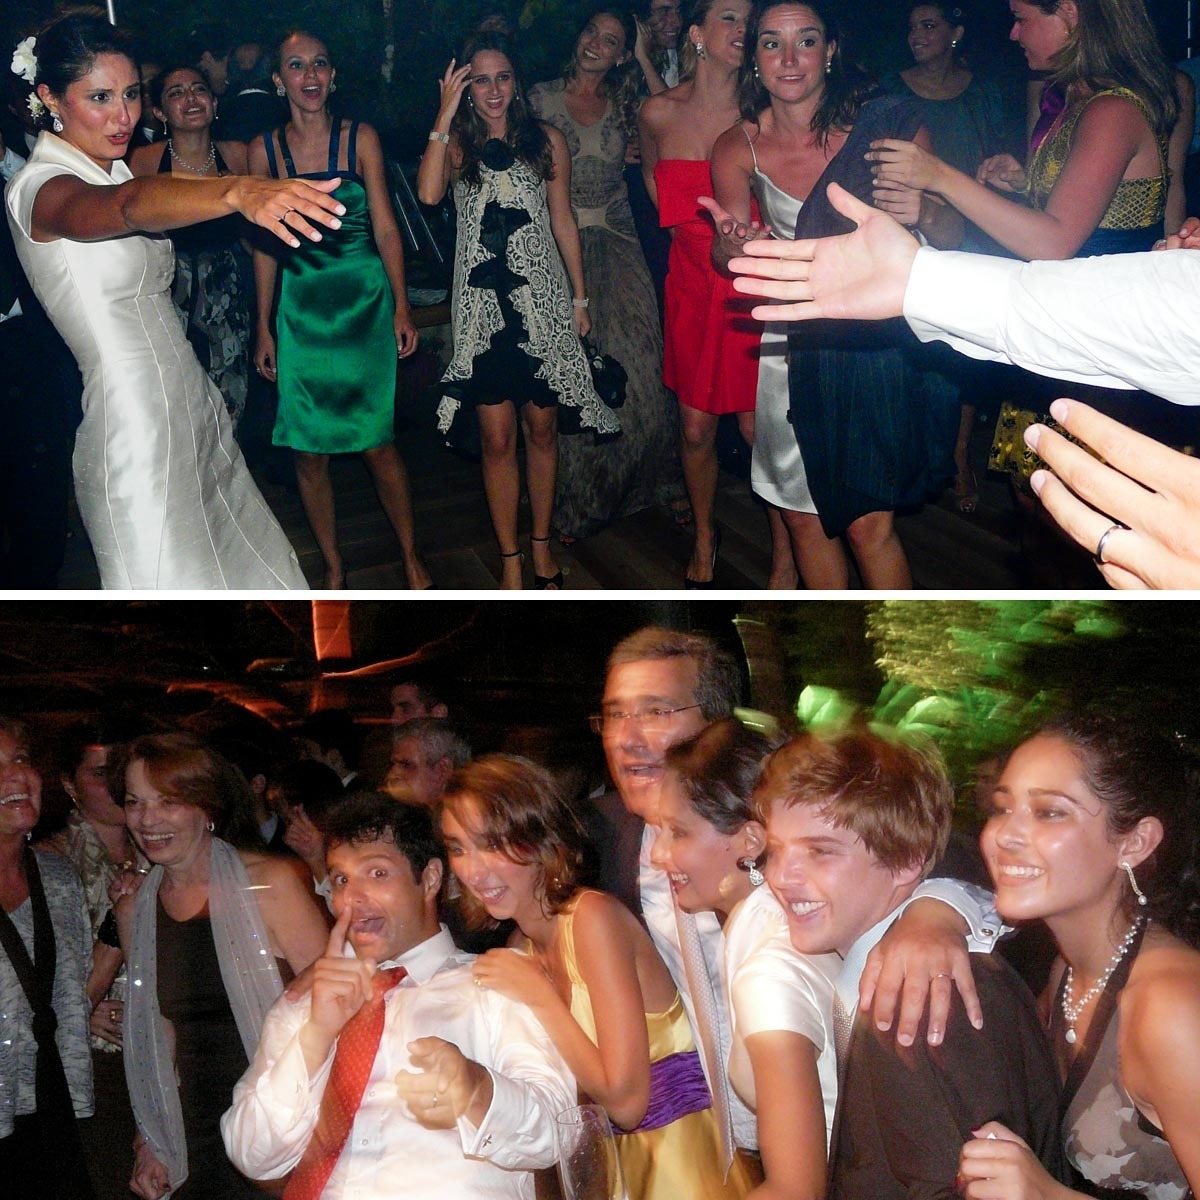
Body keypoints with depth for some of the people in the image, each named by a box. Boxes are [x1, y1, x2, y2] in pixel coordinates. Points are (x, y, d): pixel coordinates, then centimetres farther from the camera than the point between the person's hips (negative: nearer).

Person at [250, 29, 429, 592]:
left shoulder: (361, 139, 1)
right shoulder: (265, 150, 4)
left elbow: (385, 227, 2)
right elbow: (267, 244, 7)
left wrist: (402, 307, -3)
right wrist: (263, 329, 7)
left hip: (364, 303, -1)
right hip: (300, 309, 2)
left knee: (378, 443, -1)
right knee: (309, 451, 3)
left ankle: (410, 556, 17)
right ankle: (333, 568, 18)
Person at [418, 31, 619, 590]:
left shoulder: (546, 141, 5)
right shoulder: (456, 144, 3)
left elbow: (563, 221, 9)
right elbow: (428, 193, -18)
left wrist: (580, 298, 9)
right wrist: (445, 115, -15)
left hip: (543, 302, 1)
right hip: (482, 307, -1)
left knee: (542, 429, 9)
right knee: (498, 438, 0)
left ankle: (541, 545, 24)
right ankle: (510, 558, 11)